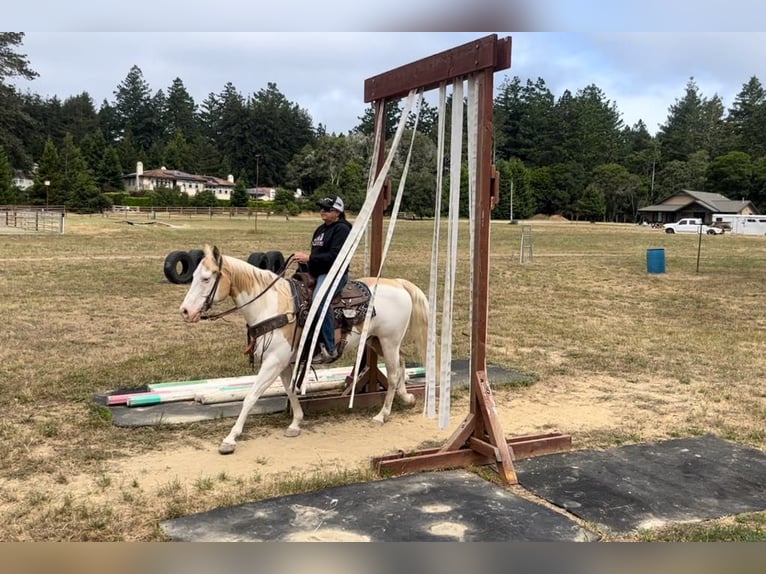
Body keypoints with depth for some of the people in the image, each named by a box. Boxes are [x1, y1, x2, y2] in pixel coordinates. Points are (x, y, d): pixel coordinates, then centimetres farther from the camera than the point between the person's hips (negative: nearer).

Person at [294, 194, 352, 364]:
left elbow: (335, 256, -19)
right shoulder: (321, 229, 20)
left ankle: (329, 349, -30)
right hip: (316, 274, 10)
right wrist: (304, 259, 8)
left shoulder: (342, 229, -8)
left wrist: (309, 258, -21)